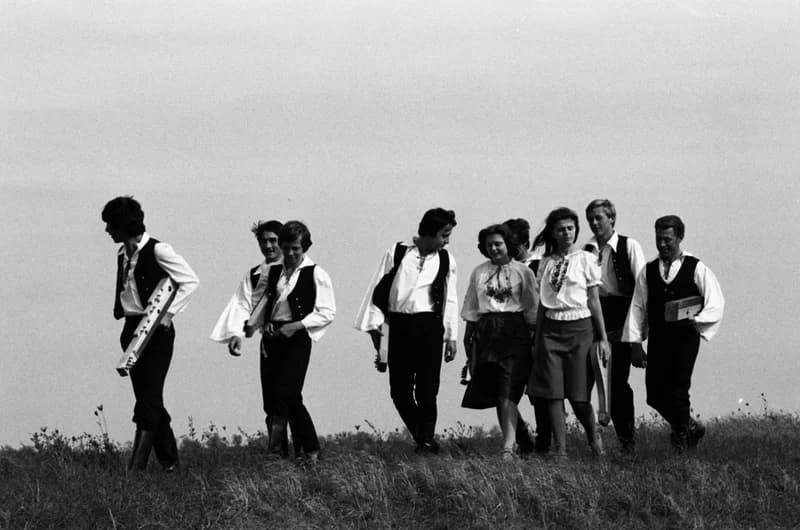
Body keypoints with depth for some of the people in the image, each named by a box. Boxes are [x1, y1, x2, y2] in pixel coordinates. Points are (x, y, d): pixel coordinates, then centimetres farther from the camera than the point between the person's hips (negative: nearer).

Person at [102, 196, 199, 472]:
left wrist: (169, 312, -17)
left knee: (148, 399, -11)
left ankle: (136, 466, -17)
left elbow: (190, 280, -13)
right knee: (147, 398, 9)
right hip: (131, 329, 8)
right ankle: (169, 460, 16)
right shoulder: (122, 254, 12)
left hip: (156, 329, -8)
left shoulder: (157, 250, -12)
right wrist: (119, 310, 8)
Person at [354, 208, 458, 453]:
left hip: (429, 326, 0)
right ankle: (422, 436, 18)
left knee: (427, 389, -4)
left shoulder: (445, 260, 5)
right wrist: (374, 323, 3)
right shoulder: (397, 253, 1)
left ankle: (426, 441, 5)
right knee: (399, 389, 2)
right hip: (400, 327, 0)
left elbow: (450, 300, 10)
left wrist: (451, 336, 8)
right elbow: (378, 288, 5)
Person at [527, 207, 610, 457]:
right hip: (551, 329, 3)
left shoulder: (586, 260, 1)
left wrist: (602, 338, 1)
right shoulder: (546, 263, 10)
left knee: (579, 395, -4)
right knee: (553, 394, -4)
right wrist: (536, 340, 13)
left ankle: (593, 437, 22)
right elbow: (542, 305, 14)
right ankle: (560, 449, 1)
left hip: (580, 328, -3)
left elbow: (594, 301, 2)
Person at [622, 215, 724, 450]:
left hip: (685, 339, -4)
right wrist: (634, 341, 1)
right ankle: (691, 426, 26)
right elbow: (638, 307, 9)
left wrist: (695, 319, -18)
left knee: (677, 392, -11)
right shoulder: (648, 272, 10)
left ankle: (682, 437, 10)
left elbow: (716, 304, -2)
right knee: (655, 394, 3)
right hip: (657, 340, 4)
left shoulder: (696, 269, -1)